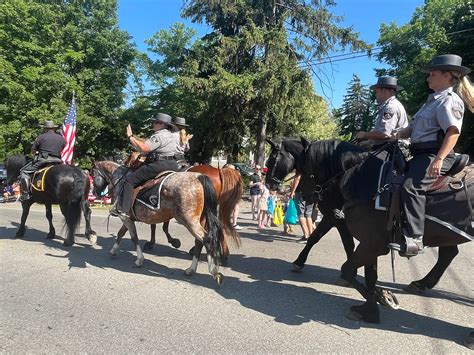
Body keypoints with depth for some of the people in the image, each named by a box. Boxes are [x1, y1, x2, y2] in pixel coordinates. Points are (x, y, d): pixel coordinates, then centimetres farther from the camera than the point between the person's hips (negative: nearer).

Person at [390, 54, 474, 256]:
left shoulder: (450, 100, -6)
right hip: (420, 154, 11)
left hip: (433, 154, -11)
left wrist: (439, 159, -31)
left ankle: (414, 238, -31)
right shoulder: (433, 100, 23)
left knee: (411, 187, -31)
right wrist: (395, 137, 5)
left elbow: (453, 132, -20)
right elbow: (413, 127, 22)